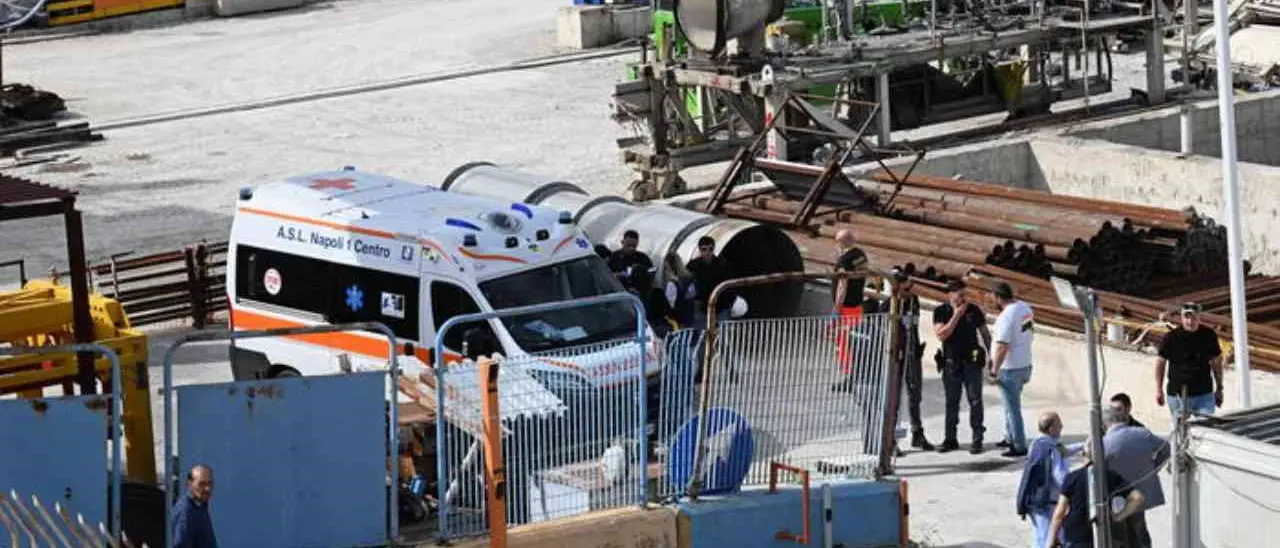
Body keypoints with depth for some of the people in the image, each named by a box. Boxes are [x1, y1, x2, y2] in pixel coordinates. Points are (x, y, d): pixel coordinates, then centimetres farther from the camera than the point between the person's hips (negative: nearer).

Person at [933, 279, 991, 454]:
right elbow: (941, 335, -15)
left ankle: (977, 439, 1)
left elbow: (985, 333, 8)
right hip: (951, 361, 1)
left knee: (975, 400, -3)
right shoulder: (940, 312, -2)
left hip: (972, 361, -1)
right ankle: (950, 439, 15)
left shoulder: (974, 310, 0)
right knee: (951, 402, 7)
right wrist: (956, 316, -18)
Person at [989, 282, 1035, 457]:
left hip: (1010, 369, -9)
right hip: (1025, 364, 9)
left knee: (1013, 408, -1)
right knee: (1011, 404, 23)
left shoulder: (1006, 316, -23)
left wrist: (994, 370, -18)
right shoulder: (1025, 308, 5)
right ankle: (1010, 438, 34)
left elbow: (1002, 347, -26)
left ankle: (1019, 446, 4)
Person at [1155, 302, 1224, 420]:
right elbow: (1161, 362, 6)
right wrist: (1159, 390, 7)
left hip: (1204, 394, 1)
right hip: (1177, 395, -1)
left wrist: (1219, 389, 13)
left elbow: (1216, 362, 10)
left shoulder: (1209, 336, -1)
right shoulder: (1171, 338, -6)